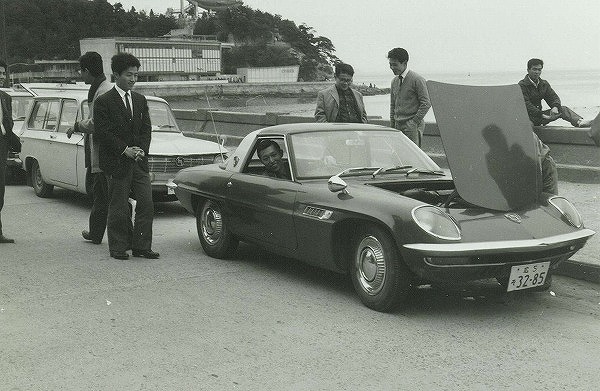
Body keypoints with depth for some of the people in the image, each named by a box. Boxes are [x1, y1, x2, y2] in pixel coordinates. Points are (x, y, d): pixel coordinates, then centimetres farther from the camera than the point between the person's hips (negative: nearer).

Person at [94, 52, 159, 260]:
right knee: (118, 208, 1)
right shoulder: (104, 101, -4)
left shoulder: (140, 100, 14)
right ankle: (118, 248, 12)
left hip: (139, 161, 5)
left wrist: (142, 149, -5)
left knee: (146, 204, 0)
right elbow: (102, 133, -10)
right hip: (117, 163, -5)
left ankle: (141, 246, 8)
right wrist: (125, 150, -15)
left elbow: (146, 129, 12)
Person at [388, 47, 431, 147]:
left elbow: (426, 104, -10)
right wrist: (392, 124, 12)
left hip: (412, 125, -6)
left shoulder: (417, 79, -7)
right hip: (398, 126, 6)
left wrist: (414, 122, -13)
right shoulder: (394, 81, 14)